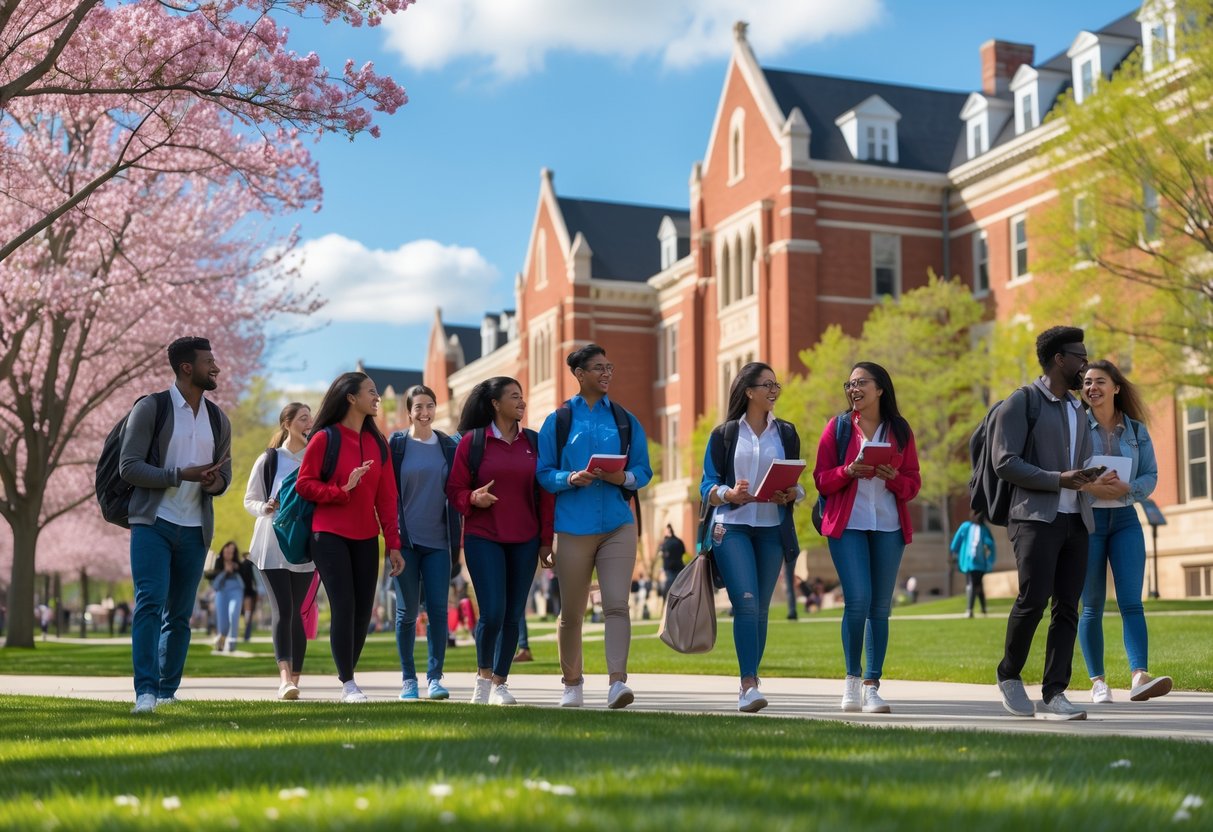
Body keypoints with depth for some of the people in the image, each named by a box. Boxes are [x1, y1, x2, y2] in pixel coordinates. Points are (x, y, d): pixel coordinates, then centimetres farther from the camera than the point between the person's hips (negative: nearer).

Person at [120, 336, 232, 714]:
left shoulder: (218, 420, 13)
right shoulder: (151, 408, -3)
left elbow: (224, 475, 19)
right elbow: (129, 466, -9)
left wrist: (214, 483, -6)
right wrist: (181, 475, -20)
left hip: (195, 530, 5)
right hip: (153, 523, -5)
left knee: (179, 615, 6)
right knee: (150, 603, -15)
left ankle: (168, 692, 14)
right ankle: (145, 692, -16)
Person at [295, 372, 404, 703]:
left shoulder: (377, 442, 11)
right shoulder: (325, 438, -4)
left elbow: (386, 496, 9)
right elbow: (304, 485, -6)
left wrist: (393, 543, 5)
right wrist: (343, 490, -18)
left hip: (366, 538, 5)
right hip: (329, 536, -5)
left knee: (363, 610, 3)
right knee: (343, 607, -10)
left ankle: (348, 676, 17)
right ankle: (347, 685, -3)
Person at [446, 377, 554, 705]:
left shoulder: (533, 442, 9)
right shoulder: (472, 441, 0)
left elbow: (545, 493, 9)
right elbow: (455, 490, 3)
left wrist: (546, 541, 5)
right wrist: (473, 499, -19)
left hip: (524, 542, 3)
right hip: (483, 538, -3)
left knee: (513, 616, 4)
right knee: (492, 613, -12)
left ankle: (500, 683, 17)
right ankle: (484, 675, 11)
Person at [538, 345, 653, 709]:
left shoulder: (626, 421, 10)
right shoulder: (557, 422, 6)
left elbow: (643, 470, 10)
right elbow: (543, 474, 3)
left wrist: (624, 477, -11)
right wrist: (571, 478, -16)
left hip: (618, 524, 1)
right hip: (574, 525, -1)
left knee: (617, 604, -12)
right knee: (571, 612, 8)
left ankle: (617, 681, -15)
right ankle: (572, 684, 23)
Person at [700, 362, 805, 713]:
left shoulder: (786, 433, 14)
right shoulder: (724, 433, 6)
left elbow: (797, 483, 15)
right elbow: (707, 486, 2)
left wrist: (791, 494, -9)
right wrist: (730, 494, -19)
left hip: (772, 528, 3)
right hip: (731, 526, -3)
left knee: (760, 608, 4)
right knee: (746, 602, -17)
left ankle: (748, 685, 12)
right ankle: (749, 684, -19)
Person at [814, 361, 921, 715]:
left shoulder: (900, 430, 8)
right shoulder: (838, 427, 5)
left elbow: (913, 483, 8)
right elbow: (822, 479, 3)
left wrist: (893, 478, -12)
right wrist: (849, 471, -15)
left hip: (889, 526, 2)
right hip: (848, 524, -2)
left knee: (880, 607, 3)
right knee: (858, 601, -13)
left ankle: (872, 686, 9)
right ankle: (852, 678, 4)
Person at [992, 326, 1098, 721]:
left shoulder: (1076, 408, 23)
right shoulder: (1021, 402, -2)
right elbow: (1004, 462, -11)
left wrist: (1090, 478, 5)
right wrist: (1059, 479, -17)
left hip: (1075, 520, 7)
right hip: (1036, 517, -7)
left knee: (1067, 608, 0)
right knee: (1033, 599, -14)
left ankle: (1053, 695, 1)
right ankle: (1009, 675, 8)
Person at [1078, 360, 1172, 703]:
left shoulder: (1137, 430, 6)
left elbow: (1151, 476, 3)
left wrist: (1127, 489, -17)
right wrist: (1088, 486, -23)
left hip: (1125, 519, 2)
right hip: (1086, 520, -2)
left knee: (1131, 601, -10)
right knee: (1092, 606, 2)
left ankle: (1140, 677, -20)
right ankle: (1097, 682, 7)